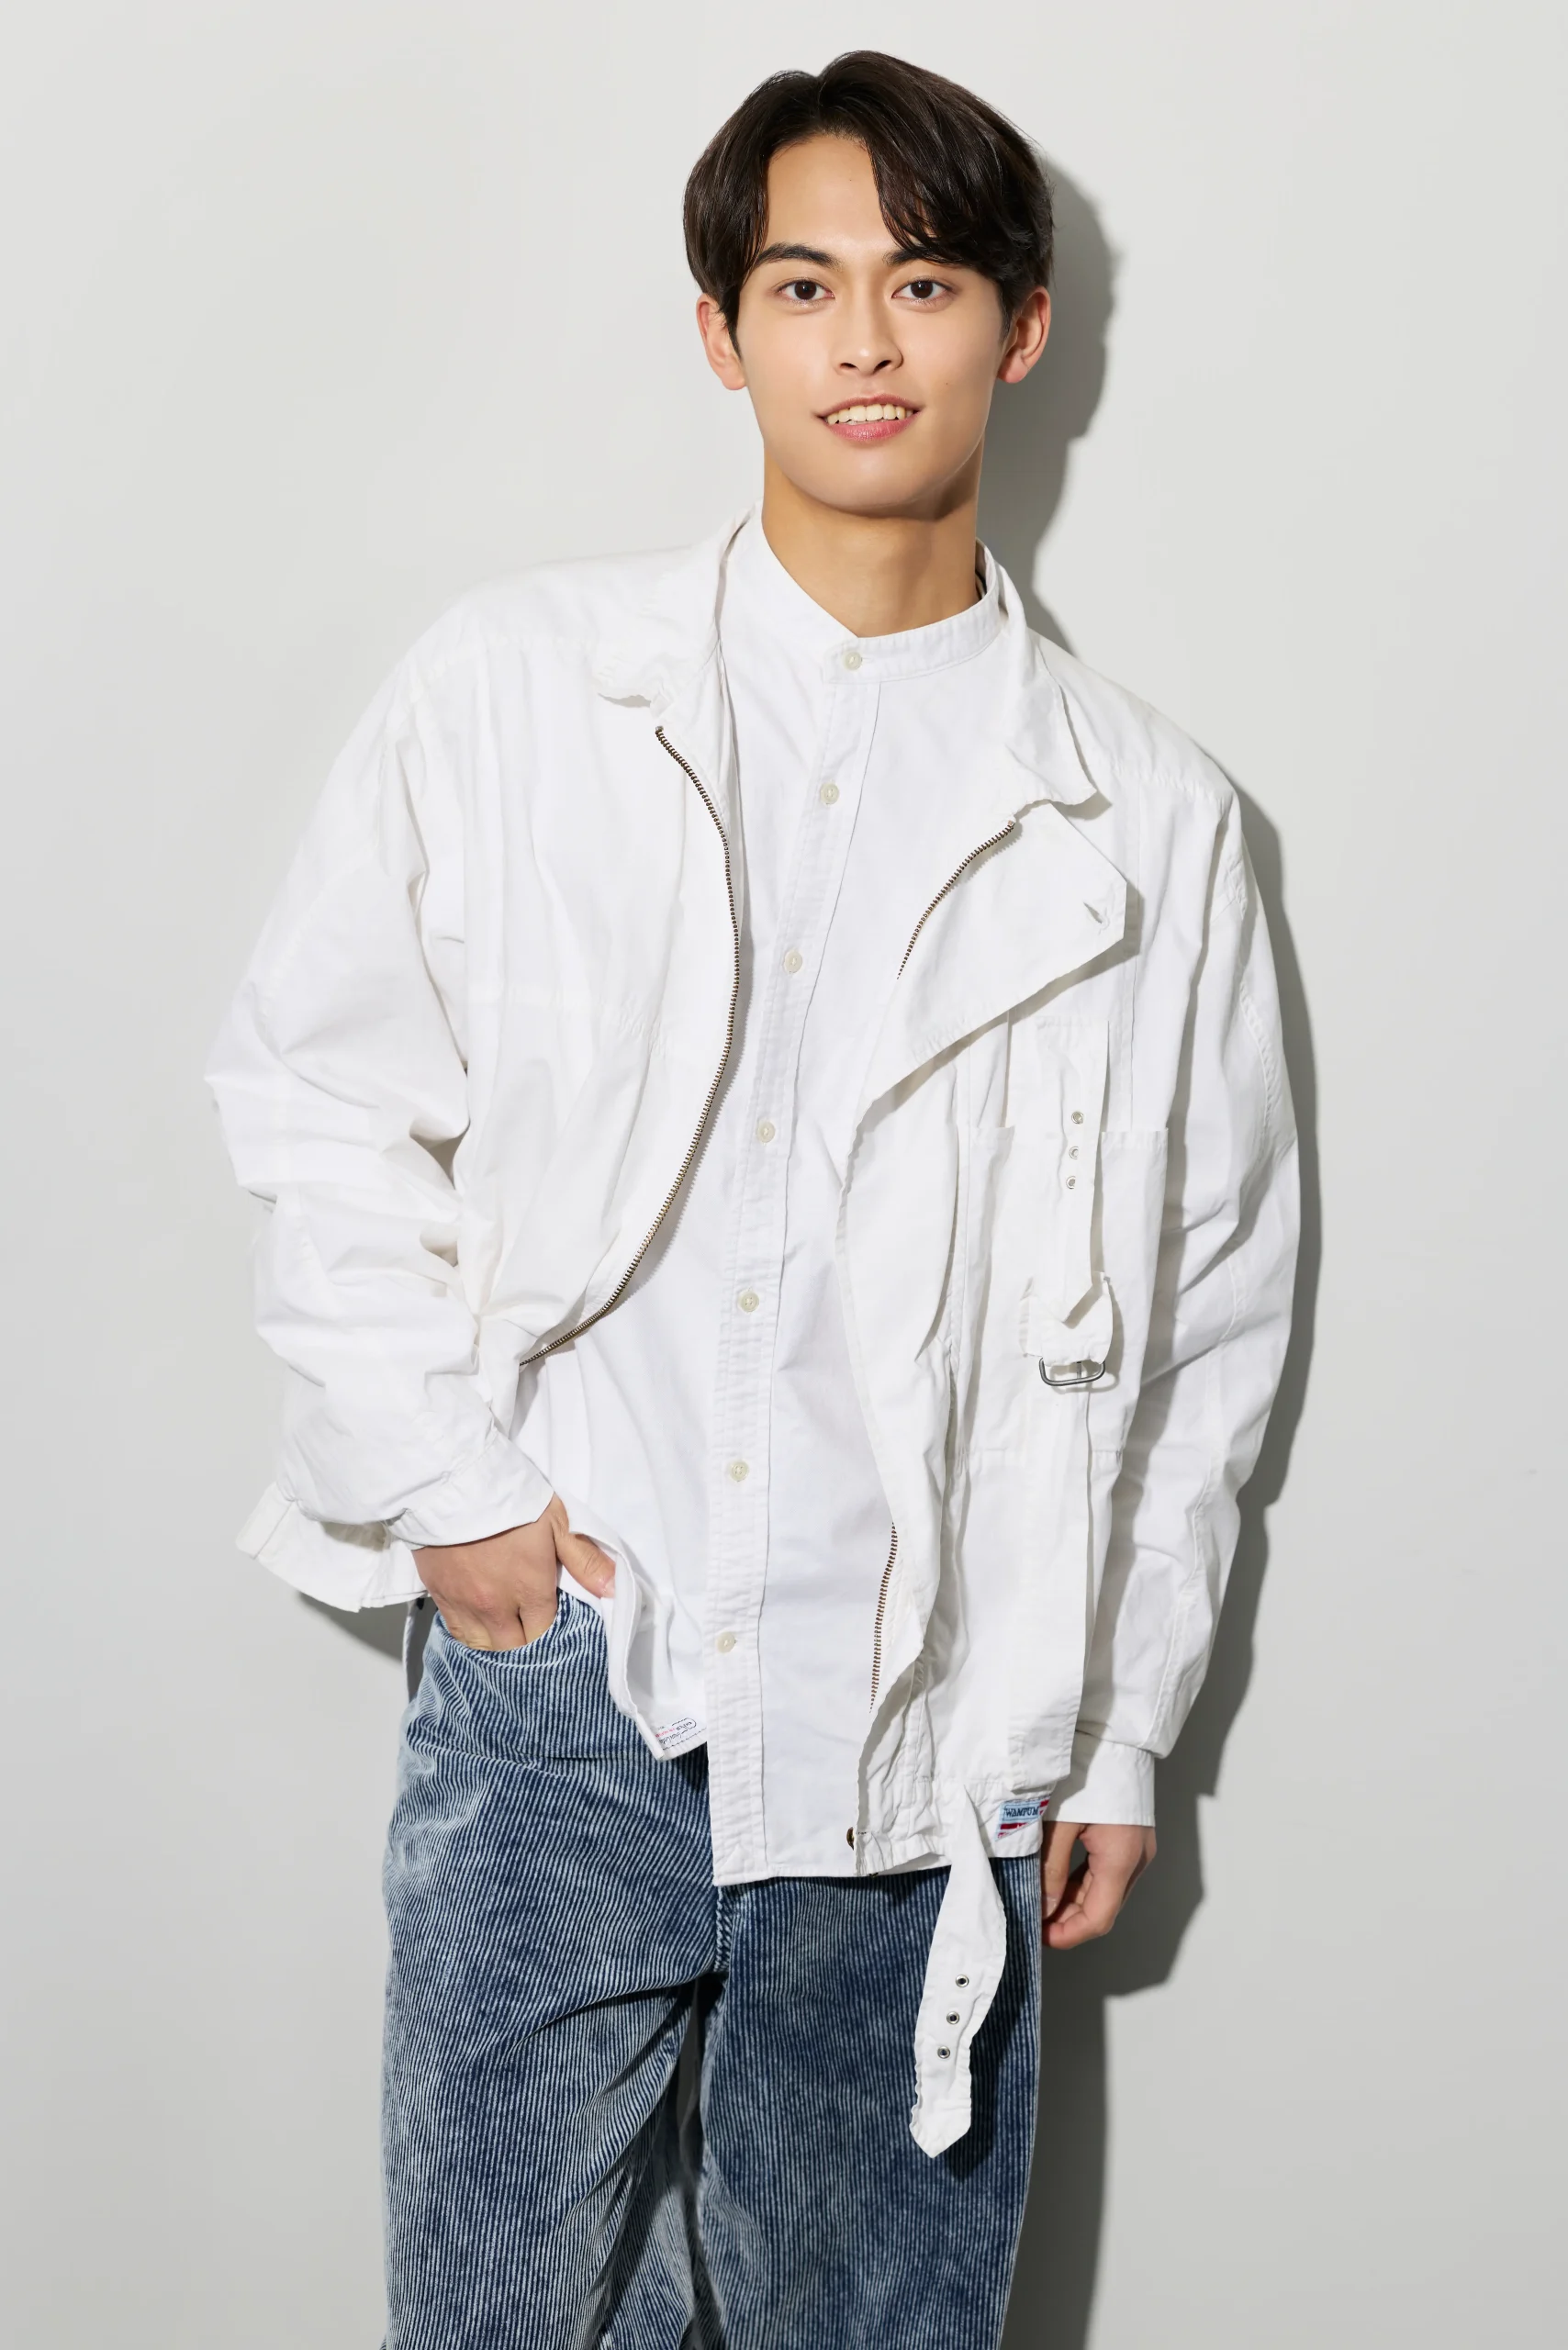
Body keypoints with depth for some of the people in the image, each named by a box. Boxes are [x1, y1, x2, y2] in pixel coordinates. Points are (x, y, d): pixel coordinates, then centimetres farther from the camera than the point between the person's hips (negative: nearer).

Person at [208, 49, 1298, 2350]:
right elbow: (317, 1090, 5)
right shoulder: (515, 688, 1)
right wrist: (444, 1479, -3)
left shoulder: (1147, 821, 2)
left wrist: (1119, 1733, 8)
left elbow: (1207, 1314, 7)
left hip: (927, 1748, 1)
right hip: (558, 1681, 0)